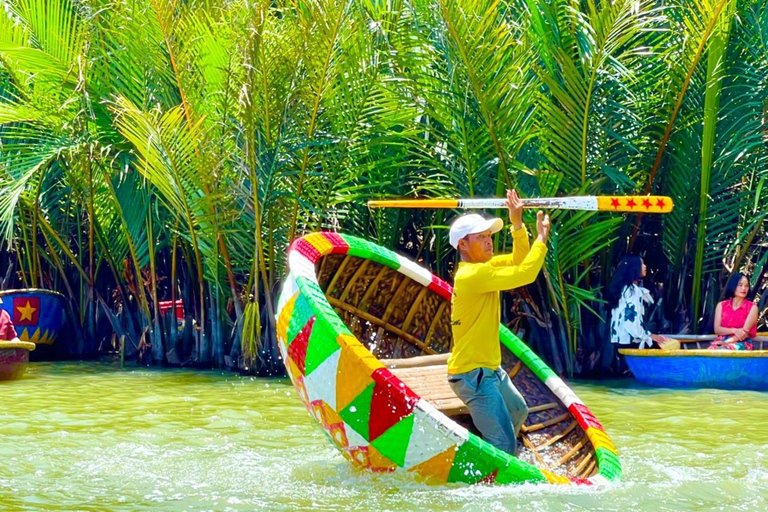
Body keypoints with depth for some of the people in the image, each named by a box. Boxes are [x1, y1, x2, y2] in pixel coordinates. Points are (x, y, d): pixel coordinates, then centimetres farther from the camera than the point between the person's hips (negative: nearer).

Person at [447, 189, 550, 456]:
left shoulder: (482, 266, 8)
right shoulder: (472, 274, -23)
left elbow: (519, 261, 14)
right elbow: (525, 273, -27)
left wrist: (517, 224, -1)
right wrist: (542, 237, -13)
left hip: (490, 369, 11)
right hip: (473, 374, -11)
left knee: (518, 411, 32)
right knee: (505, 446, -12)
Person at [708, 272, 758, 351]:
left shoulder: (752, 307, 5)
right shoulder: (721, 305, 14)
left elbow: (744, 331, -6)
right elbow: (717, 329, 4)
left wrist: (726, 343, -18)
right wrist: (734, 331, -15)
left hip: (741, 343, -3)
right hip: (721, 341, 3)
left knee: (723, 351, -39)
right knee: (711, 350, -36)